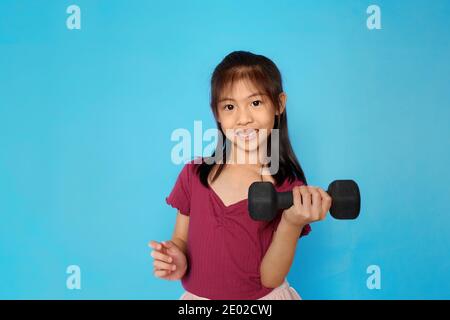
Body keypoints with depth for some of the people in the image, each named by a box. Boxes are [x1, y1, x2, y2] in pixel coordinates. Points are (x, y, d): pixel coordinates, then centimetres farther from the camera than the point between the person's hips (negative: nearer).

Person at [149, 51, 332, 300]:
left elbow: (270, 278, -15)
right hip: (196, 295, 2)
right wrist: (175, 262, -21)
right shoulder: (194, 174, -11)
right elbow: (180, 240, 0)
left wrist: (293, 224, -30)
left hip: (263, 297, -2)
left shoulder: (289, 190, -15)